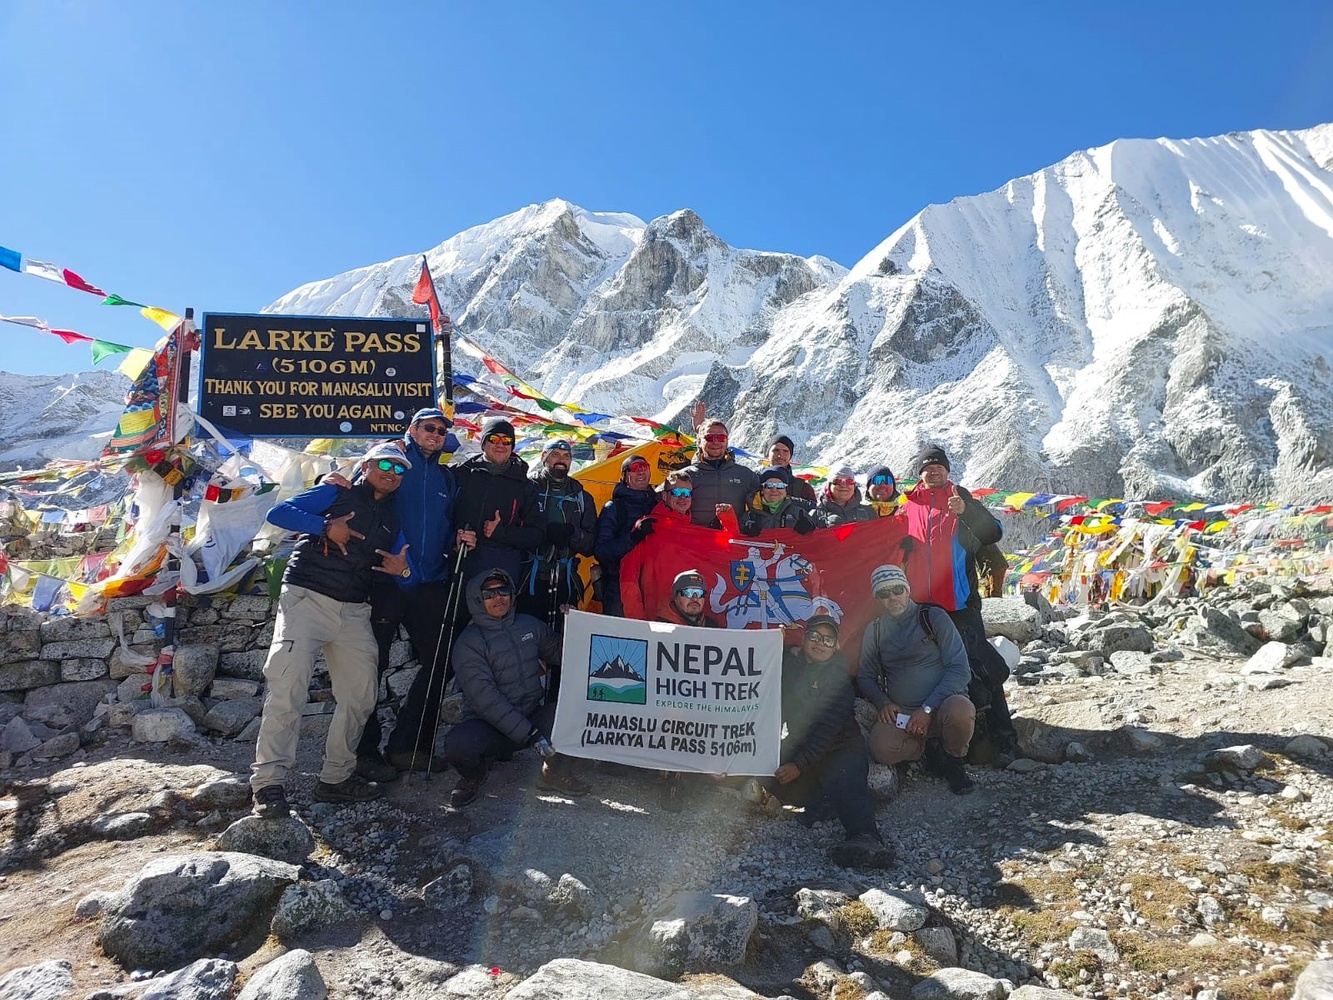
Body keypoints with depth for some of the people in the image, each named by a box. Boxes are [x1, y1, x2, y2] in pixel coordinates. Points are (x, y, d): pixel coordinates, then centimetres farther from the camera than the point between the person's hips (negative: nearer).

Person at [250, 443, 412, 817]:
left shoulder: (391, 521, 18)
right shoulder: (337, 494, 4)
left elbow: (408, 573, 15)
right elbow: (278, 513, -7)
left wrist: (403, 569, -8)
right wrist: (325, 526, -17)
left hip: (354, 613, 6)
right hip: (306, 599, -6)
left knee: (360, 696, 5)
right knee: (287, 690, -14)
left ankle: (337, 777, 19)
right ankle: (268, 782, -7)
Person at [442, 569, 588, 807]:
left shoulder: (530, 625, 6)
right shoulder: (468, 643, -10)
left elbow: (560, 654, 19)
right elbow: (485, 699, -19)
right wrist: (530, 734, -25)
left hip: (534, 715, 4)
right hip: (489, 725, -4)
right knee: (457, 744, -34)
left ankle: (553, 770, 5)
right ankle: (474, 774, 5)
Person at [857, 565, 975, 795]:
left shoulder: (933, 617, -2)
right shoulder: (874, 630, 9)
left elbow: (959, 669, -8)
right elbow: (865, 677, 14)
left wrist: (927, 709, -15)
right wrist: (883, 703, -7)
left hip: (943, 704, -1)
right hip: (900, 713, 2)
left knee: (959, 711, -38)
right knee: (882, 748, -31)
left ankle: (953, 760, -5)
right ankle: (933, 751, 0)